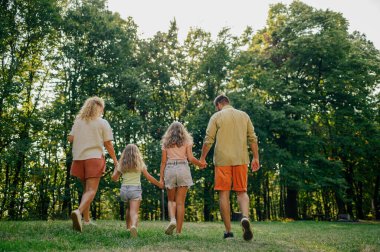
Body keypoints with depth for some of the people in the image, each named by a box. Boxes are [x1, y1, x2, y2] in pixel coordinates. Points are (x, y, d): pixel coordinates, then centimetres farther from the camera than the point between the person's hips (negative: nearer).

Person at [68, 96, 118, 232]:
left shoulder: (78, 121, 9)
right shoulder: (103, 123, -1)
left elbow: (70, 138, 3)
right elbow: (108, 144, -4)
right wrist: (115, 160, 5)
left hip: (79, 158, 5)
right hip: (94, 158, -5)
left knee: (86, 188, 18)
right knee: (92, 190, -8)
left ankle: (86, 219, 19)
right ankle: (78, 211, -34)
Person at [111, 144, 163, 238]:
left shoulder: (121, 164, 9)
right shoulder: (139, 164, 4)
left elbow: (114, 178, 11)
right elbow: (148, 177, 5)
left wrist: (116, 168, 28)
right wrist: (159, 184, 16)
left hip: (124, 189, 3)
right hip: (135, 189, -3)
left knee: (129, 208, 27)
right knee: (134, 211, -11)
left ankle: (128, 227, 25)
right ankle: (133, 225, -39)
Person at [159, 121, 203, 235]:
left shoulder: (166, 142, 12)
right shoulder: (186, 141, 9)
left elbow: (163, 161, 7)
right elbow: (191, 158, -3)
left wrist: (161, 178, 7)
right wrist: (201, 164, 11)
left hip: (170, 170, 1)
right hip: (183, 169, -1)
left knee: (171, 200, 15)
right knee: (180, 202, 2)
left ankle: (172, 220, -12)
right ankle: (178, 231, 1)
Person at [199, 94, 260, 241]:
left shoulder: (216, 116, 3)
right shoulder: (244, 115, 13)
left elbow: (208, 140, -3)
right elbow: (252, 139, 8)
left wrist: (202, 159, 5)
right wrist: (256, 158, 12)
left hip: (222, 159, -2)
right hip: (241, 159, 3)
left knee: (224, 193, 4)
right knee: (242, 191, 10)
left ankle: (228, 231, 5)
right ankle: (245, 217, -19)